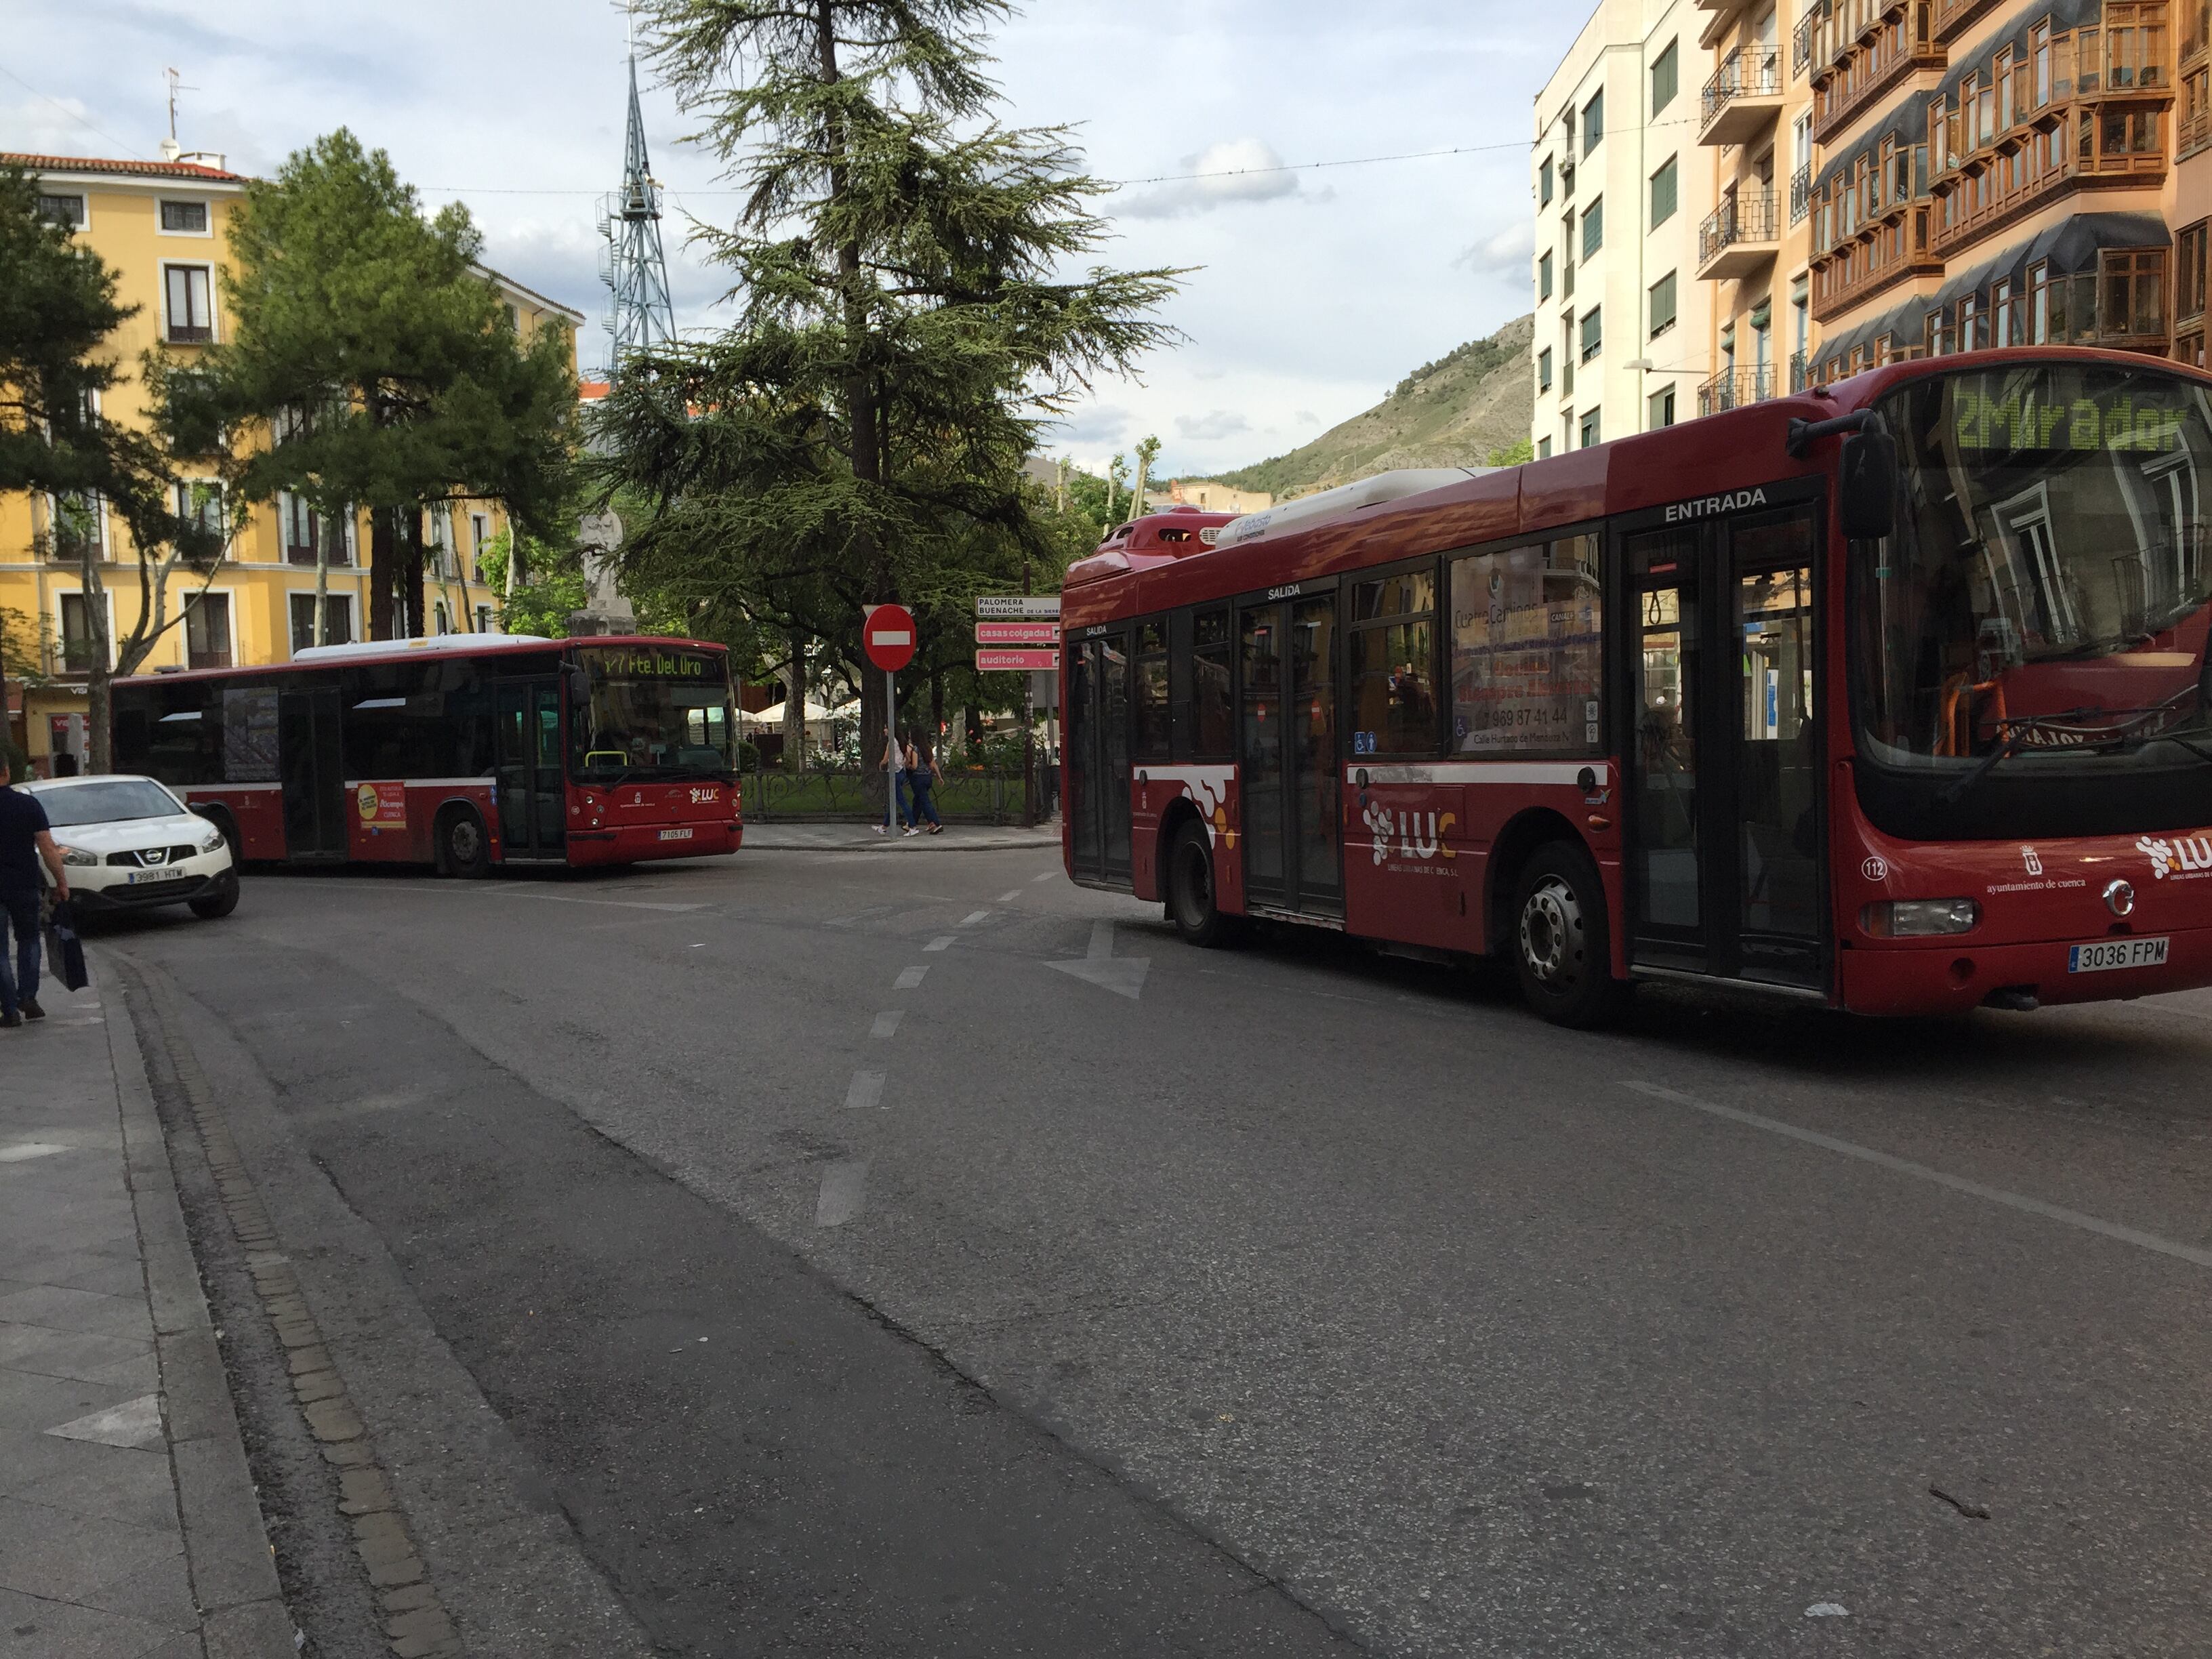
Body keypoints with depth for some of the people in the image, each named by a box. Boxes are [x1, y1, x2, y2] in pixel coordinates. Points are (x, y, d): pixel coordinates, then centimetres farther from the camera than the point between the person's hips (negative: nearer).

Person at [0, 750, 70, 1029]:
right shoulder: (28, 804, -5)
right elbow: (48, 848, -7)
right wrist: (62, 882, 0)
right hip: (25, 886, 1)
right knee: (28, 940, 20)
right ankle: (28, 996, 8)